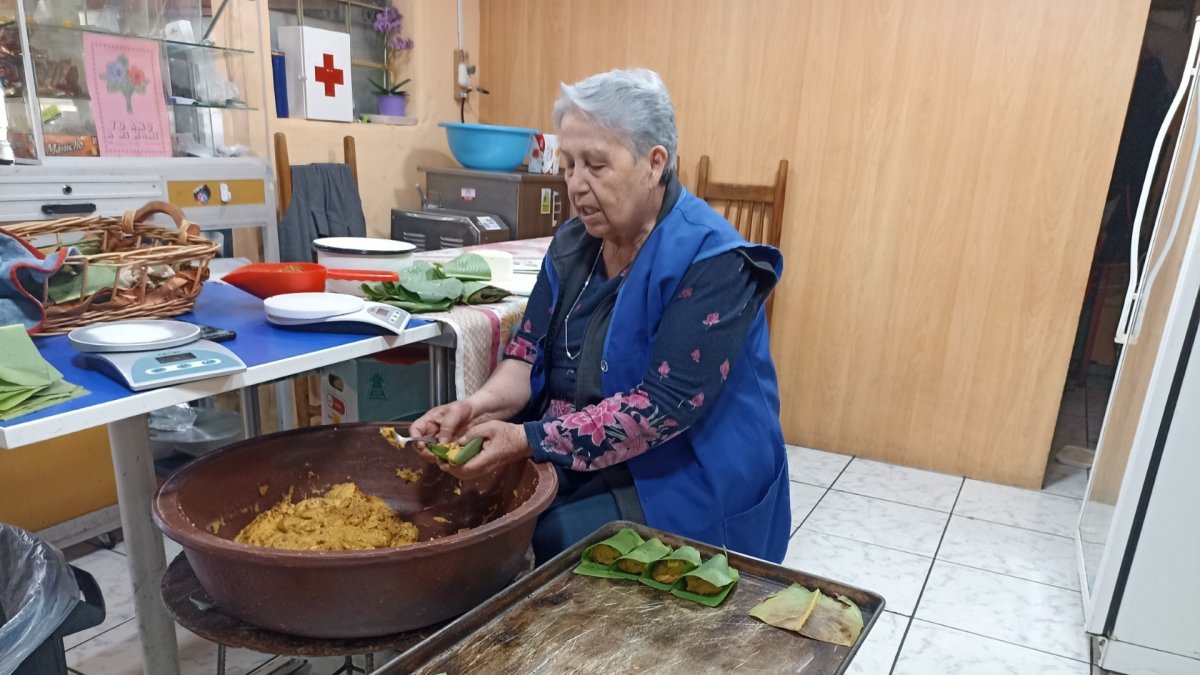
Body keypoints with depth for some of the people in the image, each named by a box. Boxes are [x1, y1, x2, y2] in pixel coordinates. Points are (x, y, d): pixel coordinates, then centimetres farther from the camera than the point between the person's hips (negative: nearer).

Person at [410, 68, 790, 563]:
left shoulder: (710, 261, -18)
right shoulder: (574, 243, 4)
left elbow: (664, 406, -24)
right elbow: (531, 354, 5)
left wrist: (530, 442, -28)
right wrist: (479, 406, -16)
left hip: (684, 486, -5)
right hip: (569, 467, 6)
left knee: (537, 546, -24)